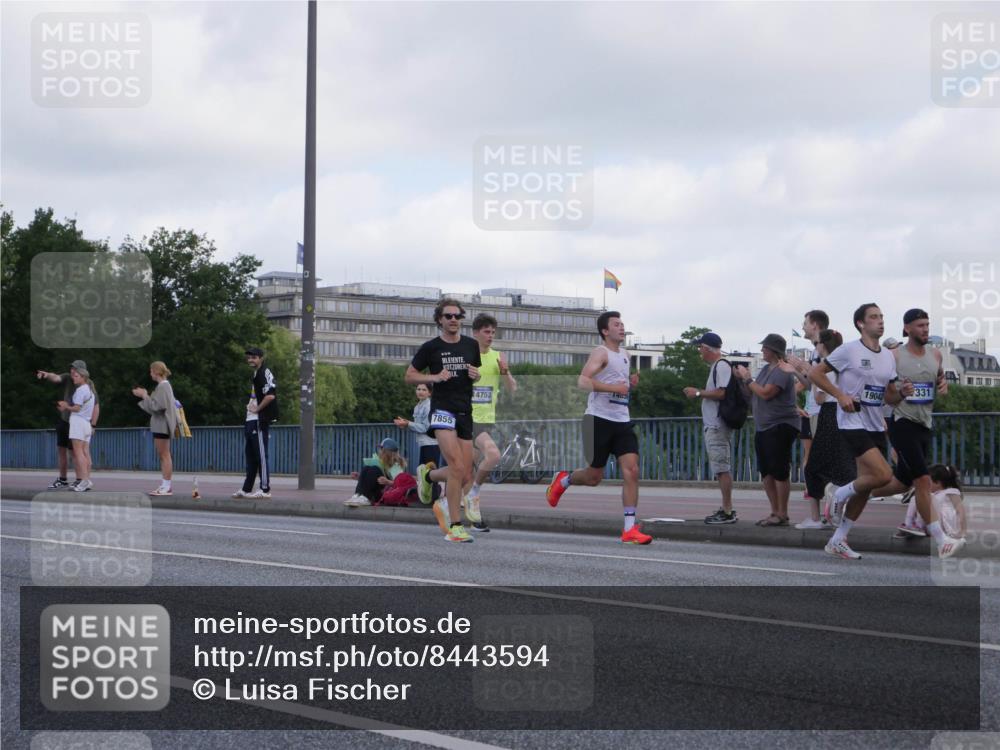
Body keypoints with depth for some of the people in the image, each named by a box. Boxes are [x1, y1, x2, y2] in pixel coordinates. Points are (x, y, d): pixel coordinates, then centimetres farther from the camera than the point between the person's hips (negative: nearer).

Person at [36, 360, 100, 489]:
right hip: (63, 420, 6)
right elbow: (56, 378, -23)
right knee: (61, 449, 12)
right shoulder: (67, 378, -4)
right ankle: (63, 480, 23)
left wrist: (92, 425, -18)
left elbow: (96, 406, -14)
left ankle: (79, 481, 0)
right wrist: (47, 375, -46)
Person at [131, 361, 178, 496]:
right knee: (163, 455, 11)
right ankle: (165, 485, 14)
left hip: (162, 425, -10)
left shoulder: (163, 386, -15)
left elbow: (156, 406, -19)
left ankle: (167, 486, -8)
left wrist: (144, 395, -10)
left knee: (164, 455, -8)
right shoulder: (164, 385, 15)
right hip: (160, 425, 10)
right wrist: (144, 395, 14)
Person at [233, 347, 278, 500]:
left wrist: (257, 409, -15)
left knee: (261, 455, -7)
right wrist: (250, 406, 13)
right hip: (251, 420, 10)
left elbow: (271, 395, -23)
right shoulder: (254, 375, 19)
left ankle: (265, 489, -4)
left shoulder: (265, 373, -12)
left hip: (260, 420, -10)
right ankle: (246, 489, 18)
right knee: (251, 456, 13)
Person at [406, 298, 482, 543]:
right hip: (442, 410, -5)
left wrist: (475, 375, 0)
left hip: (465, 412, 5)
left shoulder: (471, 345, 11)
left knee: (465, 476, 4)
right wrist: (435, 377, -11)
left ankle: (427, 474, 35)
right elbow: (409, 376, 5)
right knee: (457, 468, -20)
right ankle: (455, 526, -14)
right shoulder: (430, 348, 0)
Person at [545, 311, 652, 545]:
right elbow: (582, 381, -21)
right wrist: (614, 387, -26)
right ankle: (562, 480, 35)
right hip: (599, 419, -6)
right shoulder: (601, 353, -7)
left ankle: (630, 530, -10)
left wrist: (631, 384, 11)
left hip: (622, 421, 6)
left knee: (632, 471, -9)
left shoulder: (624, 355, 18)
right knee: (594, 477, 2)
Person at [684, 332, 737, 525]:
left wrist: (698, 393, -13)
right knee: (721, 469, 13)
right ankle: (726, 509, 17)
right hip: (713, 425, 11)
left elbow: (722, 393, -21)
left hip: (718, 426, -11)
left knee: (722, 469, -10)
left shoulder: (722, 366, -13)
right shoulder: (715, 367, 20)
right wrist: (698, 393, 14)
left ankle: (728, 511, -10)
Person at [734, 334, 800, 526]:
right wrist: (743, 378, 3)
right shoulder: (766, 369, 16)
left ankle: (782, 515, -5)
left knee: (779, 471, -8)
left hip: (781, 426, -10)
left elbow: (765, 393, -22)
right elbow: (754, 392, 17)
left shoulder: (783, 371, -13)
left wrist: (747, 378, -12)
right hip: (764, 427, 10)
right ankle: (775, 512, 17)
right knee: (766, 472, 10)